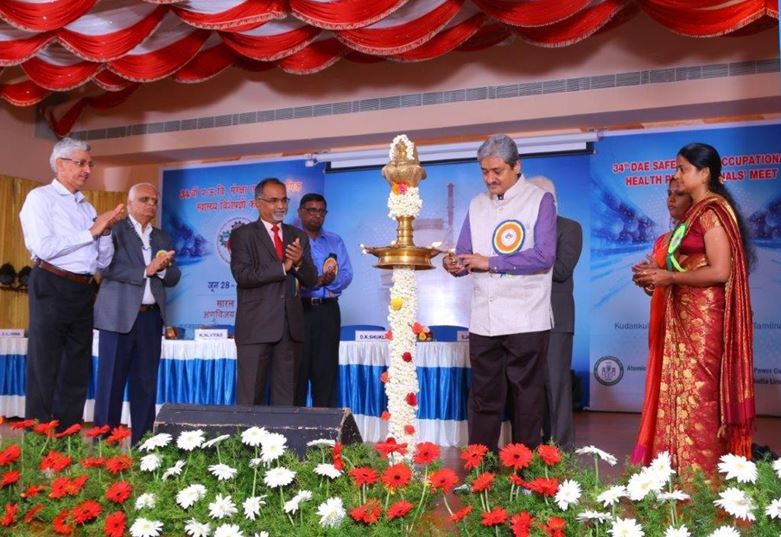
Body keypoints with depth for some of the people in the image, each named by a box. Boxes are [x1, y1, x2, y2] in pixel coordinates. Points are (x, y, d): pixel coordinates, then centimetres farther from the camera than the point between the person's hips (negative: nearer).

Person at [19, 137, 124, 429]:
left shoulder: (87, 207, 17)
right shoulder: (41, 197, -2)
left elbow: (103, 262, 15)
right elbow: (44, 248, -17)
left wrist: (106, 230, -1)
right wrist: (91, 232, -11)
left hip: (83, 291, 7)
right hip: (52, 288, -7)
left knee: (77, 371, 10)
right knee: (44, 372, -2)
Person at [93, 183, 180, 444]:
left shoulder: (162, 238, 18)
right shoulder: (114, 230, 1)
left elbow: (174, 277, 12)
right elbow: (106, 267, -12)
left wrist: (162, 269, -9)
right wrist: (145, 271, -14)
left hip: (151, 317, 5)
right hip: (119, 316, -5)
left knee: (145, 383, 6)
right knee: (111, 381, -2)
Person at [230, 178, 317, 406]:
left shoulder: (298, 236, 15)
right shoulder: (243, 235, 2)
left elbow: (311, 281, 9)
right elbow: (242, 275, -12)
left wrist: (299, 261, -11)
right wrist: (283, 267, -14)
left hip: (291, 326, 4)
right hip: (256, 326, -4)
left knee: (286, 397, 8)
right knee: (251, 397, -1)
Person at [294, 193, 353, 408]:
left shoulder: (336, 242, 15)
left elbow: (346, 275, 5)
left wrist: (331, 281, -16)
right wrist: (317, 281, -18)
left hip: (327, 311, 3)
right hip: (298, 309, -3)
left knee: (326, 368, 3)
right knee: (297, 368, 0)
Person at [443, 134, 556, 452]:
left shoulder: (540, 200, -1)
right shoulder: (476, 205, 14)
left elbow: (544, 256, -12)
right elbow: (465, 256, 12)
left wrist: (490, 262, -13)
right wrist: (455, 265, -12)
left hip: (525, 319, -4)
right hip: (484, 320, 4)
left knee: (526, 396, 3)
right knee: (483, 397, 8)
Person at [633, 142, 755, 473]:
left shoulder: (712, 211, -13)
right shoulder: (697, 211, 15)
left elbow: (719, 272, -21)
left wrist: (669, 278, -15)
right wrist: (659, 273, 6)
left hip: (704, 317, -9)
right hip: (686, 316, 9)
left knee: (696, 393, -4)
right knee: (683, 391, 11)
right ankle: (686, 473, 18)